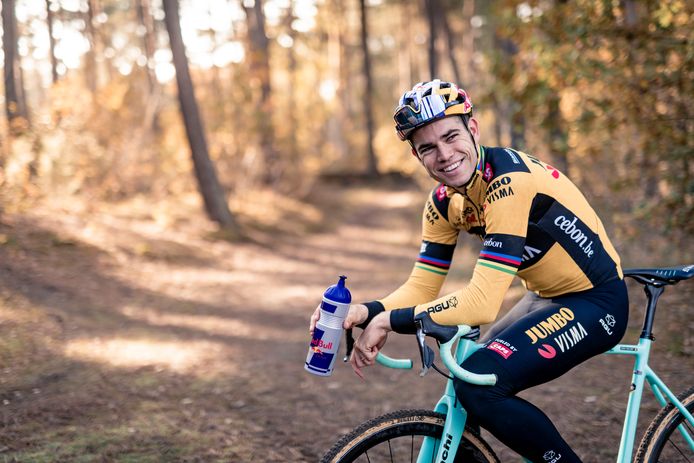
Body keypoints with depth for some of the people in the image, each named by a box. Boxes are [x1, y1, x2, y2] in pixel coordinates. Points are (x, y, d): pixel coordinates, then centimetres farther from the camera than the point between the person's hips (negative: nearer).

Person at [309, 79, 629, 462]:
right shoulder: (445, 201, -1)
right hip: (547, 298, 9)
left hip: (596, 302, -8)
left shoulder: (510, 183, -27)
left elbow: (482, 303, -31)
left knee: (480, 385, -22)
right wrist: (366, 312, -18)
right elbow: (422, 288, 1)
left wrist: (390, 321, -26)